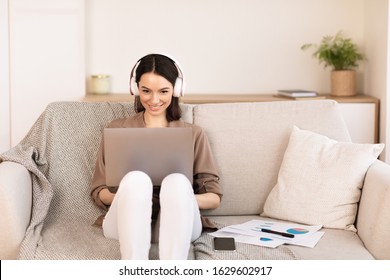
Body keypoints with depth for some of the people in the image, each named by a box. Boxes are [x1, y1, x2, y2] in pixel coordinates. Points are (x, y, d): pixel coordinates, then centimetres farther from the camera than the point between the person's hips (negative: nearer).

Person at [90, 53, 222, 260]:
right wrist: (127, 193, -7)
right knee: (136, 178, -34)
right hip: (128, 223, 0)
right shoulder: (116, 130, 20)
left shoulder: (194, 134, 19)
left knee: (177, 181, -34)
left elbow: (214, 198, 13)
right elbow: (98, 192, 15)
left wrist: (183, 199, -9)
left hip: (176, 223, 0)